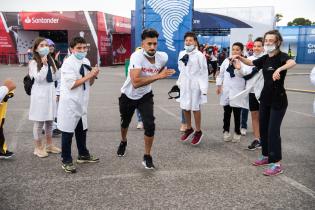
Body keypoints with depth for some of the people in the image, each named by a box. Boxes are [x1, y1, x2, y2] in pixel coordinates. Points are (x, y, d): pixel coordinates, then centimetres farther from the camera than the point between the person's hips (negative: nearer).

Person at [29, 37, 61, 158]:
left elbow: (56, 77, 7)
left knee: (49, 121, 14)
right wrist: (44, 65, -21)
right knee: (39, 122, 1)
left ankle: (49, 145, 27)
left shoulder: (50, 61, 9)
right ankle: (38, 147, 12)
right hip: (40, 94, -6)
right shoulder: (33, 63, -8)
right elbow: (38, 78, -17)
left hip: (50, 92, 6)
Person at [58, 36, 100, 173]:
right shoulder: (68, 63, -16)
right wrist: (88, 76, -19)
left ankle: (83, 155, 36)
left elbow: (89, 83, 13)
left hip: (82, 103, 7)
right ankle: (66, 161, 16)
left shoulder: (86, 62, 6)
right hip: (70, 103, -7)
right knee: (68, 132, 3)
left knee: (82, 130, 19)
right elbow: (71, 85, -22)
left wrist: (93, 75, -8)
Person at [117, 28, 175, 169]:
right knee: (125, 122, 22)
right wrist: (157, 76, -44)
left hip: (145, 96, 2)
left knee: (150, 125, -14)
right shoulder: (136, 57, -32)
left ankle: (147, 157, 6)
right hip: (128, 96, -2)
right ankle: (123, 142, 55)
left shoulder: (163, 57, -16)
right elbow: (135, 82, -43)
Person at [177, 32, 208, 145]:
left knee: (195, 108, 2)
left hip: (195, 85, -5)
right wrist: (179, 82, 13)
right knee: (185, 107, 13)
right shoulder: (182, 54, 5)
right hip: (184, 84, 6)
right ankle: (189, 129, 31)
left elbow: (204, 72, -11)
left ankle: (198, 132, 17)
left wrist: (204, 88, -15)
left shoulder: (199, 55, -11)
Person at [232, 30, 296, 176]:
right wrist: (239, 57, 6)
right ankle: (266, 156, 30)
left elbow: (292, 62, -37)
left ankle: (277, 164, 1)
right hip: (265, 98, 8)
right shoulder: (265, 58, 7)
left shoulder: (281, 56, -15)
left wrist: (280, 69, -55)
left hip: (278, 100, -8)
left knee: (273, 131, -8)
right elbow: (251, 63, 23)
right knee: (263, 128, 14)